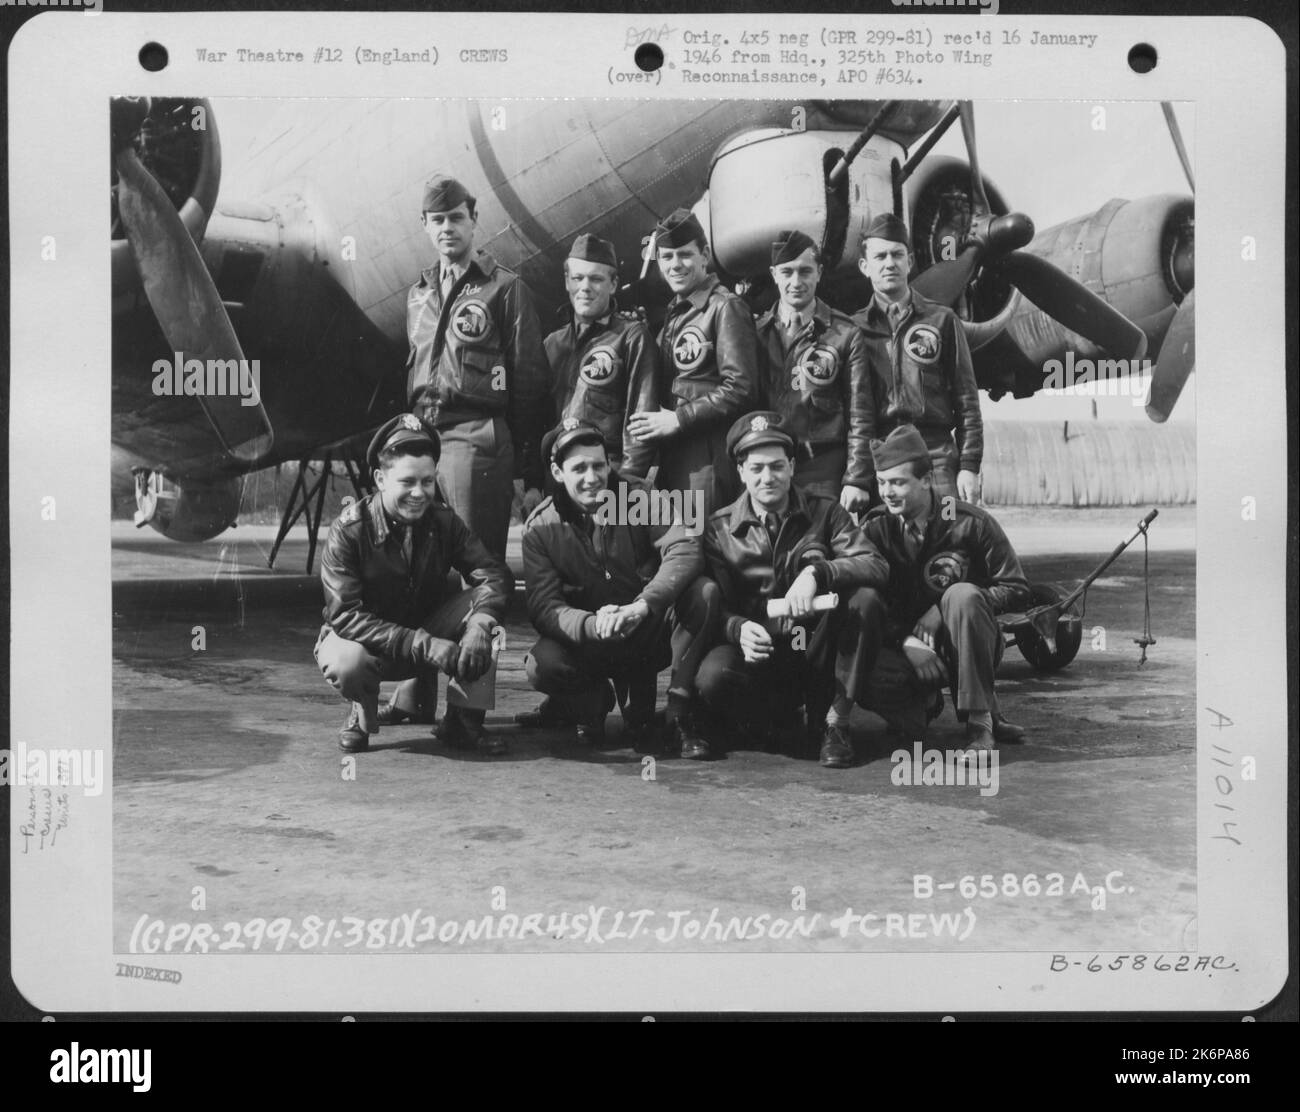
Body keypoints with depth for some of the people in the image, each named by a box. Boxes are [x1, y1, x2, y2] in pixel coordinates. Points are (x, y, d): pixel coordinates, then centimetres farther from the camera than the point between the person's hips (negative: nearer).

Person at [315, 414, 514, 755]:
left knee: (484, 601, -21)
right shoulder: (349, 530, -21)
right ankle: (363, 715, -1)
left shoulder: (443, 522, -9)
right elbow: (344, 615, -28)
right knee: (347, 662, -39)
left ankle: (464, 721, -8)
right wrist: (424, 645, -38)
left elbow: (496, 575, -16)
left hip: (428, 632, 4)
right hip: (366, 640, -4)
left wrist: (479, 625, -39)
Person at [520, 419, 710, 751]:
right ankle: (590, 702, 7)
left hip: (652, 630, 0)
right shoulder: (540, 527, -6)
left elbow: (685, 550, -23)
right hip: (586, 642, 0)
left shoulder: (640, 496, -8)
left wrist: (641, 606, -40)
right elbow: (543, 605, -14)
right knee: (543, 665, -31)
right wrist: (591, 624, -36)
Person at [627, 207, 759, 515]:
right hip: (671, 458, 8)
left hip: (707, 458, -8)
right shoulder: (674, 312, 19)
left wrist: (678, 419, -14)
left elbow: (741, 389, -14)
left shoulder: (724, 308, -7)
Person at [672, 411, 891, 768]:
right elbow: (715, 607, -1)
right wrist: (739, 629, -25)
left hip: (817, 657, 2)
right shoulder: (719, 528, 4)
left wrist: (817, 571, -29)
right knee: (714, 676, -36)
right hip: (757, 654, -2)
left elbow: (877, 566, -11)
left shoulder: (825, 513, 4)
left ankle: (833, 721, -15)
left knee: (865, 598, -26)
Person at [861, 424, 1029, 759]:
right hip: (910, 646, 2)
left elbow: (1017, 591, -10)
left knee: (962, 595, -34)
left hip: (971, 645, -2)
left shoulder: (970, 523, -11)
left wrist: (948, 610, -22)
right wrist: (908, 641, -27)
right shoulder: (877, 528, -4)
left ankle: (980, 720, -27)